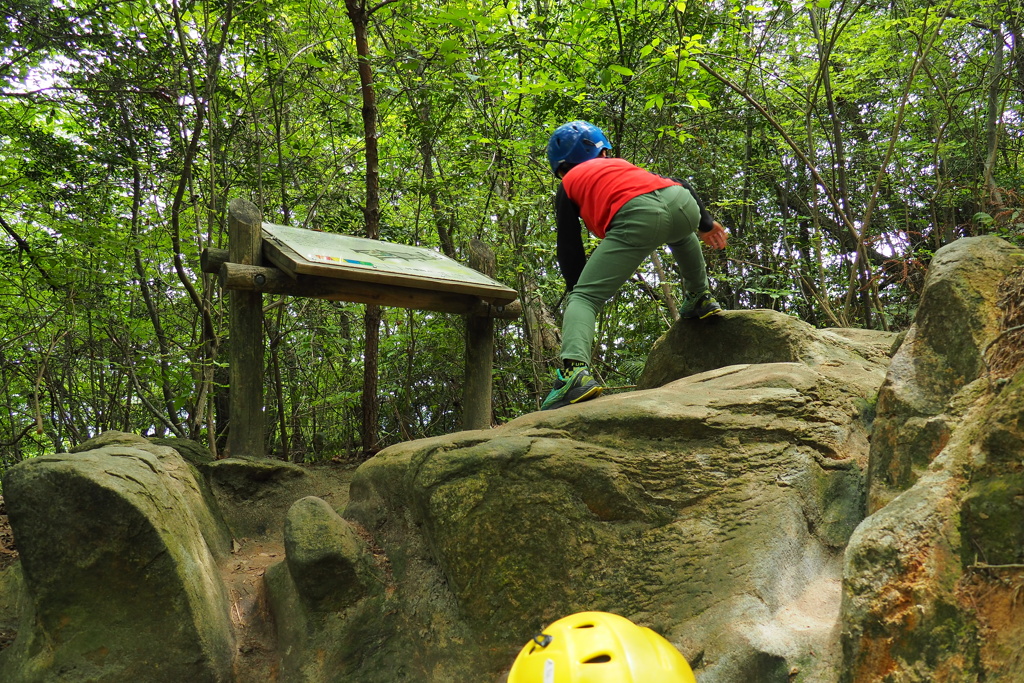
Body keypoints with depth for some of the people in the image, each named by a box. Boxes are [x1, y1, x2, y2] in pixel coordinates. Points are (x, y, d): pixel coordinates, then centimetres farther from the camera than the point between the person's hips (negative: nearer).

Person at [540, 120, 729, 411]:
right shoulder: (621, 164, 39)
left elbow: (569, 247, 21)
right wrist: (705, 222, 43)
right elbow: (681, 185, 34)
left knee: (584, 298, -4)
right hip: (683, 202, 5)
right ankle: (701, 300, 48)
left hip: (637, 218, -5)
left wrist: (574, 287, 30)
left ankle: (575, 370, -29)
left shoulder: (568, 185, 27)